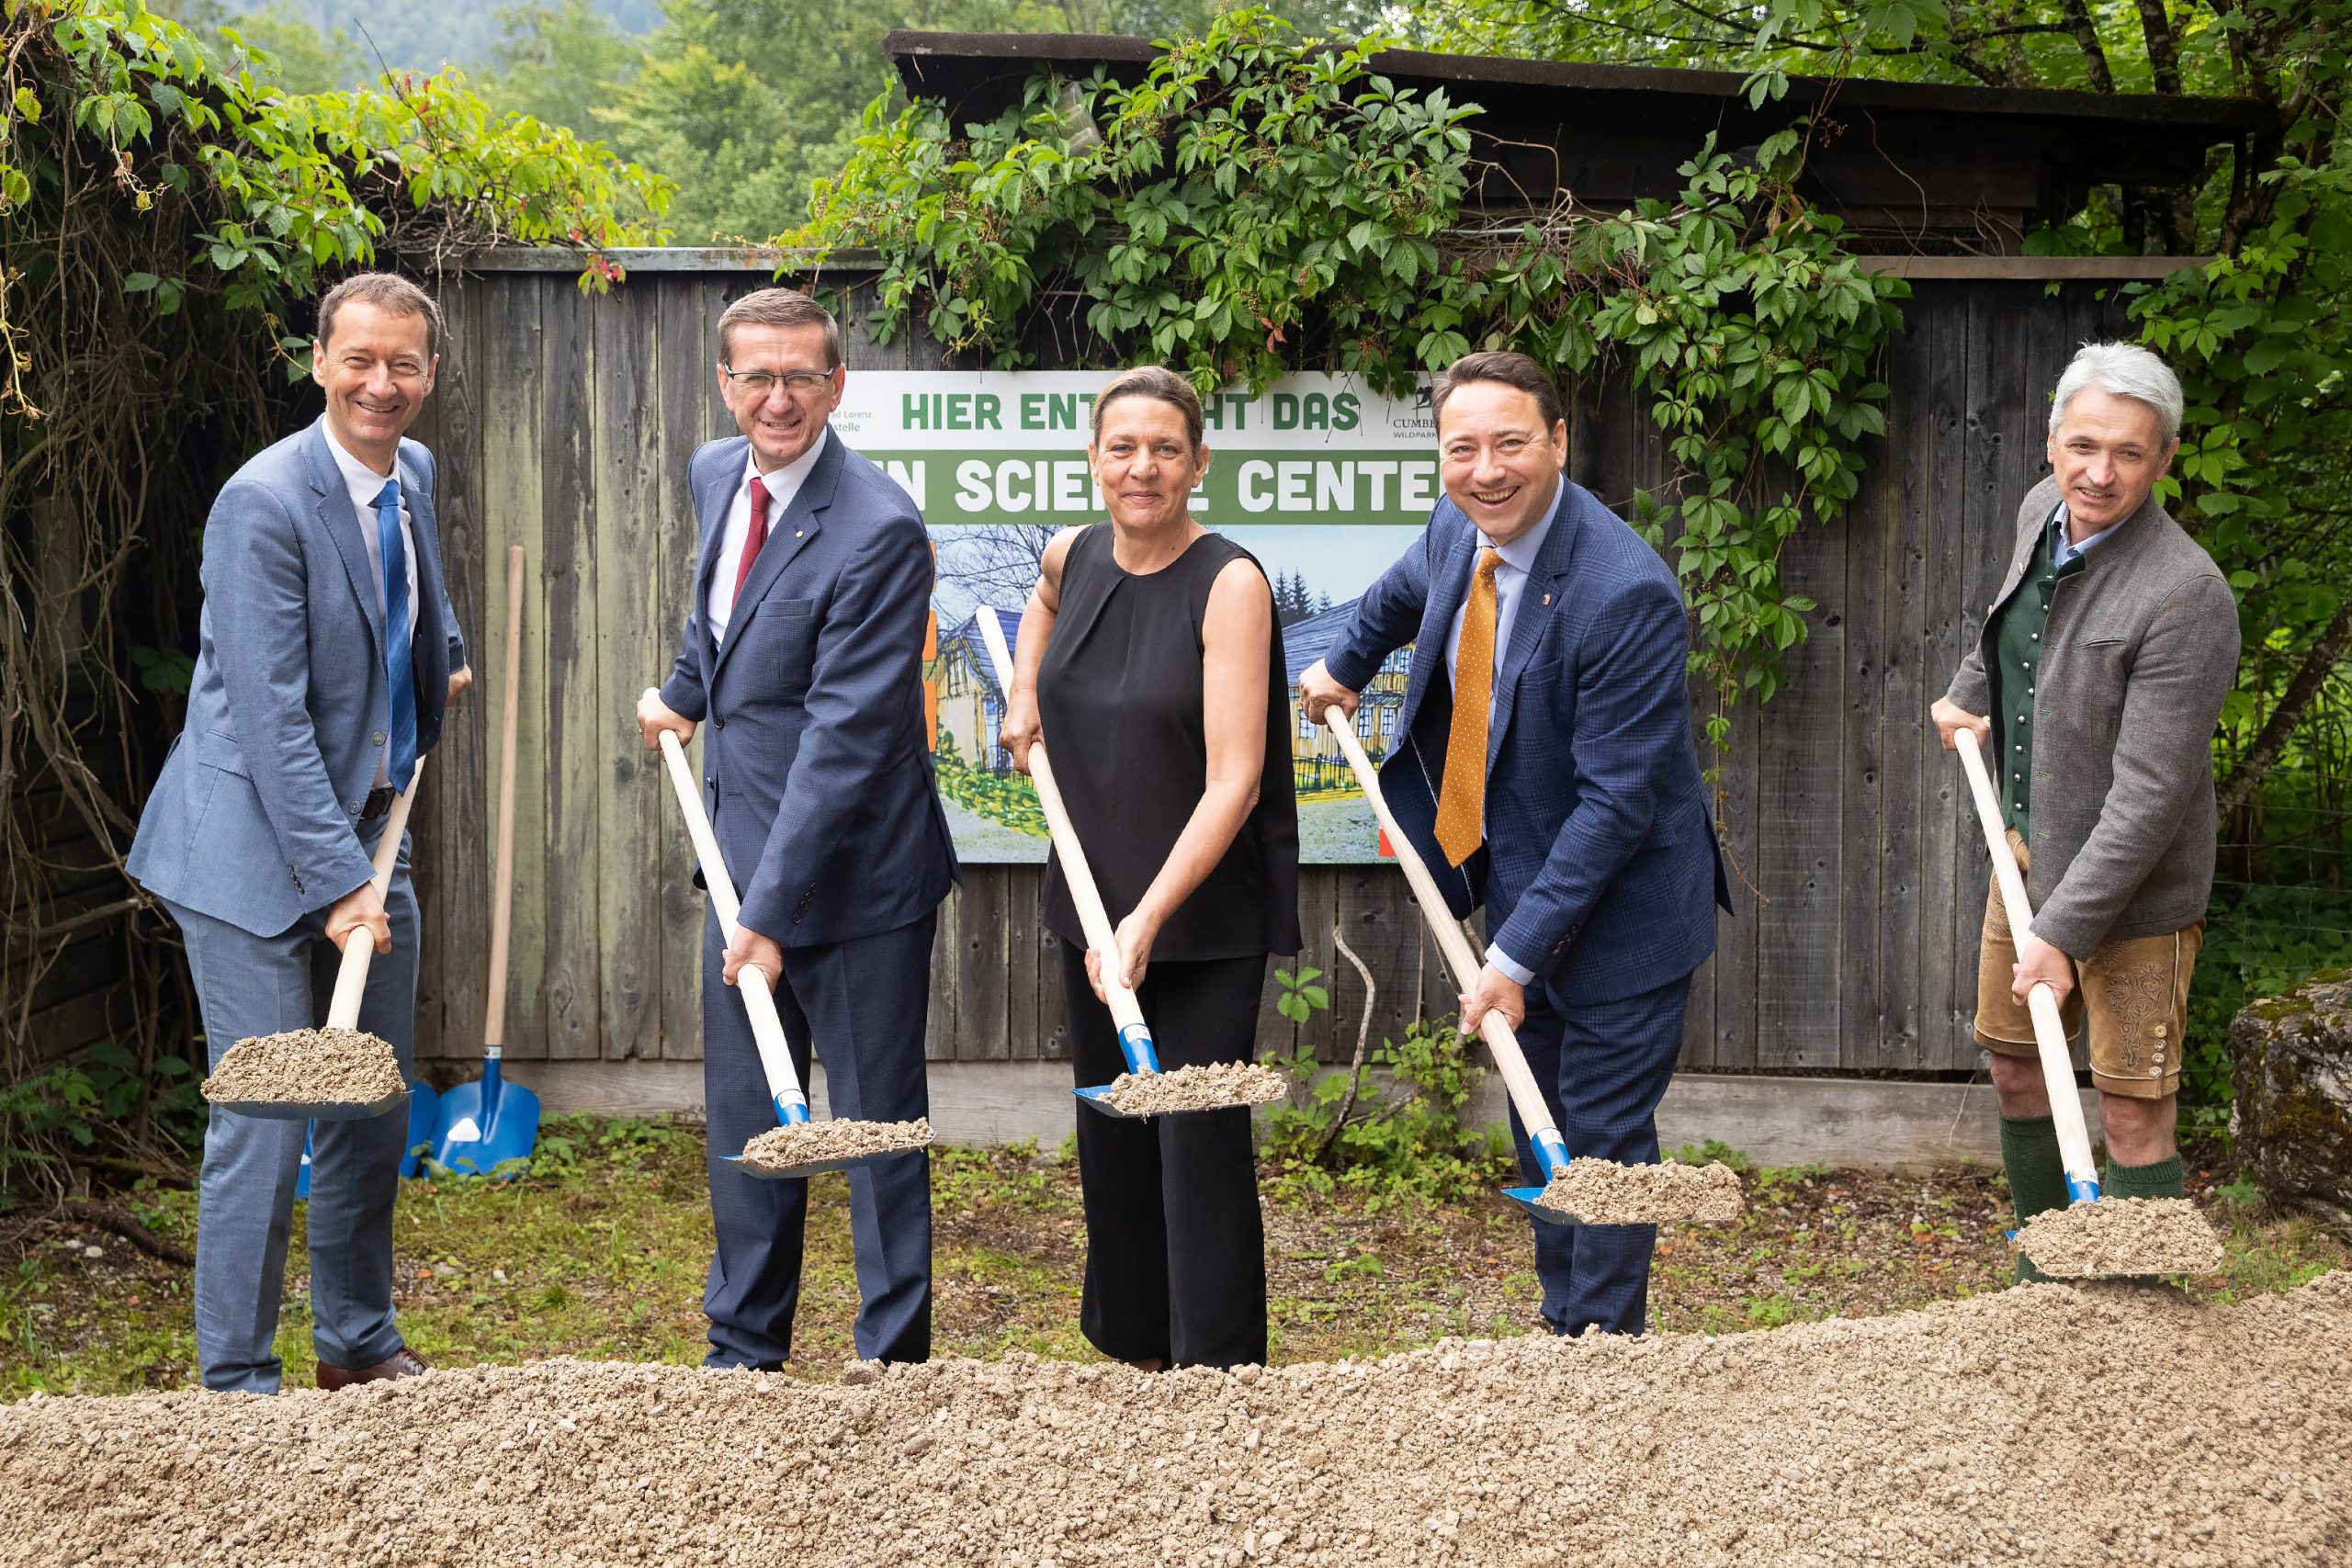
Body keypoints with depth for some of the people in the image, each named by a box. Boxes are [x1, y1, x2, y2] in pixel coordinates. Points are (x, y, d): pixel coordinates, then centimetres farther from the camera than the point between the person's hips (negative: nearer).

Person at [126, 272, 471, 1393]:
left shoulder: (413, 473, 6)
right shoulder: (264, 503, -19)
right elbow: (271, 718, -22)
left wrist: (448, 661, 20)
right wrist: (337, 880, -23)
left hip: (366, 833, 8)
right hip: (257, 852, -8)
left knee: (376, 1110, 15)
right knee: (264, 1123, -4)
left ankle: (358, 1343, 31)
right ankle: (236, 1383, 10)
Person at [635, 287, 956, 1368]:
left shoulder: (878, 530, -21)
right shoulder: (716, 474, 5)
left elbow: (845, 733, -24)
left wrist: (775, 910, -25)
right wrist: (684, 694, 26)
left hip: (853, 869, -8)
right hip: (745, 852, 8)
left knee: (876, 1126, 5)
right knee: (743, 1125, 16)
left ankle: (893, 1365, 18)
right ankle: (744, 1350, 31)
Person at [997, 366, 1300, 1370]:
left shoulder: (1230, 583, -18)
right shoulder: (1074, 554, 1)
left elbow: (1232, 782, -24)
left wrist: (1150, 918, -32)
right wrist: (1023, 692, 12)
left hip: (1208, 910, -7)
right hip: (1094, 896, 7)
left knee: (1200, 1138, -5)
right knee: (1109, 1126, 17)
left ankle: (1216, 1363, 6)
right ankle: (1131, 1340, 35)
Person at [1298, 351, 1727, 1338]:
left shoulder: (1625, 591, -29)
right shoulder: (1456, 532, -4)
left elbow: (1616, 801, -28)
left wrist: (1517, 956, -27)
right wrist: (1348, 663, 35)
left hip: (1615, 907, -8)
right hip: (1519, 880, 8)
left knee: (1604, 1144, 2)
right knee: (1541, 1136, 19)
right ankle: (1560, 1327, 35)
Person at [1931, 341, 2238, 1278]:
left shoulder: (2186, 594, -26)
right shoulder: (2041, 512, -1)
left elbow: (2151, 793, -27)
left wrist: (2064, 930, -26)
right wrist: (1970, 693, 27)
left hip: (2133, 887, -8)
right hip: (2028, 852, 8)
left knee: (2133, 1116, -4)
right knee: (2013, 1066, 20)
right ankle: (2044, 1271, 39)